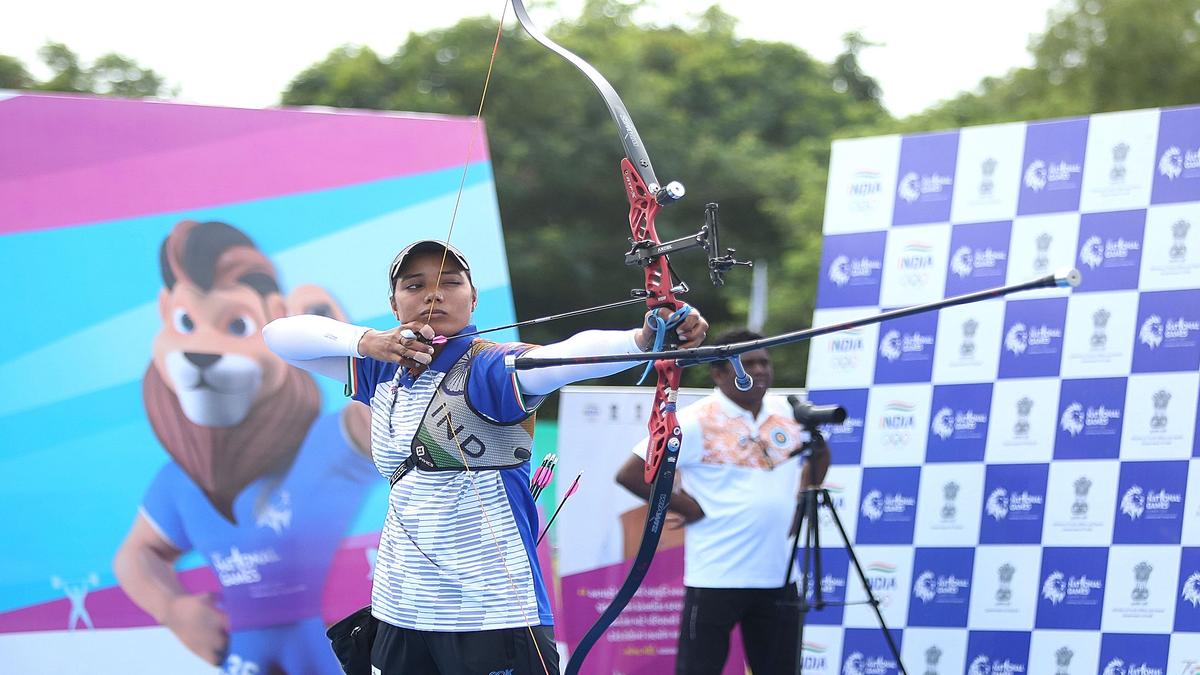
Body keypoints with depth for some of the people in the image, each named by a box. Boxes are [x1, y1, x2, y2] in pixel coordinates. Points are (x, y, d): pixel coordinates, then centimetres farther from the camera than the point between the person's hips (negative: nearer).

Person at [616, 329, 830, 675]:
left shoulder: (787, 411, 7)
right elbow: (630, 474, -11)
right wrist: (690, 508, -10)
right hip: (717, 578, -6)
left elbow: (819, 452, 28)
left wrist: (802, 500, 13)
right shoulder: (696, 422, -10)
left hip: (778, 577, 6)